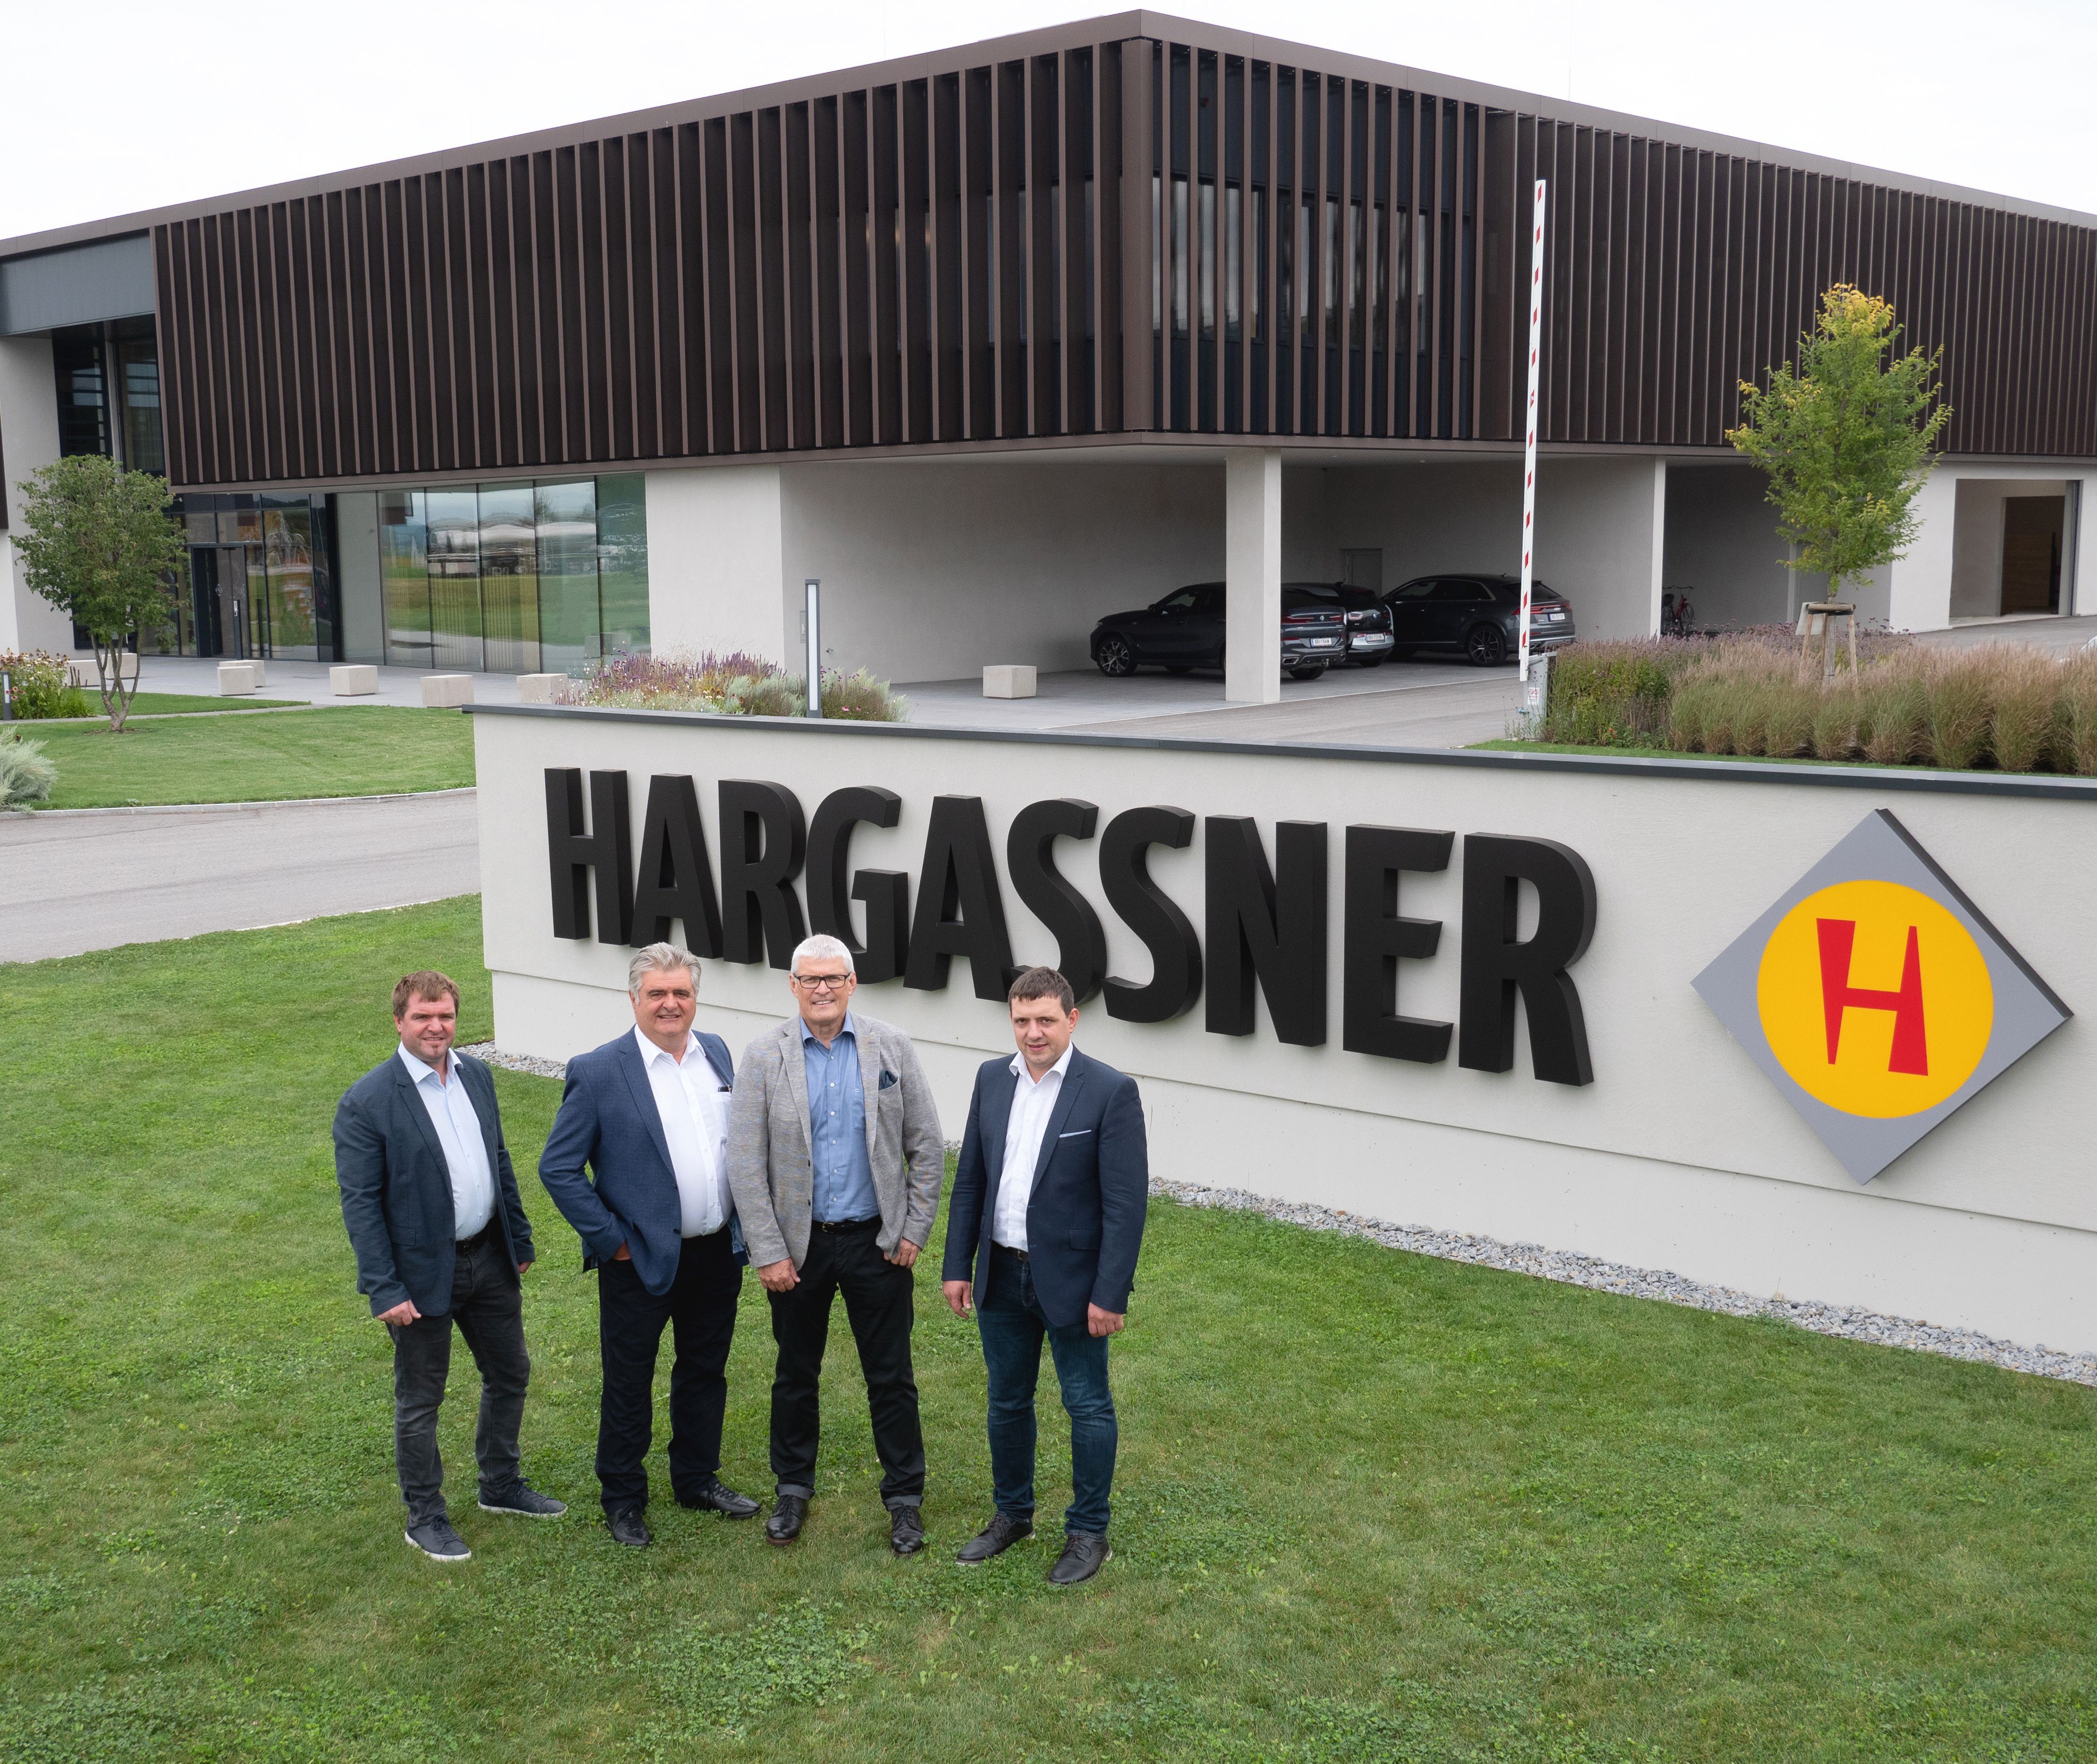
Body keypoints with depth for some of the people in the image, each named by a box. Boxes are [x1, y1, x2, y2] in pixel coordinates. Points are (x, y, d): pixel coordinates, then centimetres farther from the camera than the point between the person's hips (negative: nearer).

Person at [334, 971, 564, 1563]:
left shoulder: (476, 1076, 3)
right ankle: (425, 1518, 27)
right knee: (419, 1402, 10)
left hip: (489, 1258, 6)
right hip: (423, 1273, -6)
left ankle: (502, 1486, 40)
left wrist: (520, 1241, 12)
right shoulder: (367, 1102, -17)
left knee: (510, 1375, 19)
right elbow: (359, 1202, -16)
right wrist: (384, 1290, -19)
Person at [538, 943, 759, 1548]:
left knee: (706, 1372, 19)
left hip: (718, 1253, 5)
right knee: (628, 1385, 9)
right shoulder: (597, 1073, -14)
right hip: (642, 1262, -5)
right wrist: (611, 1240, -13)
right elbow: (557, 1168, -11)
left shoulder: (715, 1052, 3)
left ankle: (697, 1480, 36)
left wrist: (741, 1222, 8)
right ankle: (623, 1499, 27)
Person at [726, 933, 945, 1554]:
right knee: (796, 1374, 14)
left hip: (876, 1241, 0)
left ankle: (905, 1498, 21)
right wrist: (769, 1252, -9)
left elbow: (927, 1147, 1)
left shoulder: (891, 1048, -3)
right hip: (798, 1245, 0)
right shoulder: (764, 1057, -6)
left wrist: (915, 1229, -2)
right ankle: (793, 1490, 32)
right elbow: (745, 1164, -6)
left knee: (891, 1378, 7)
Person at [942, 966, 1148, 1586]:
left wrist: (1110, 1294, -17)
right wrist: (958, 1265, 7)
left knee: (1088, 1407, 8)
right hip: (1001, 1276, 5)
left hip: (1071, 1279, -5)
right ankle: (1012, 1514, 36)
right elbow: (970, 1179, 9)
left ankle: (1088, 1532, 23)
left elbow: (1126, 1202, -15)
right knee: (1007, 1402, 18)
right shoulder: (992, 1078, 3)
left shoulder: (1111, 1092, -14)